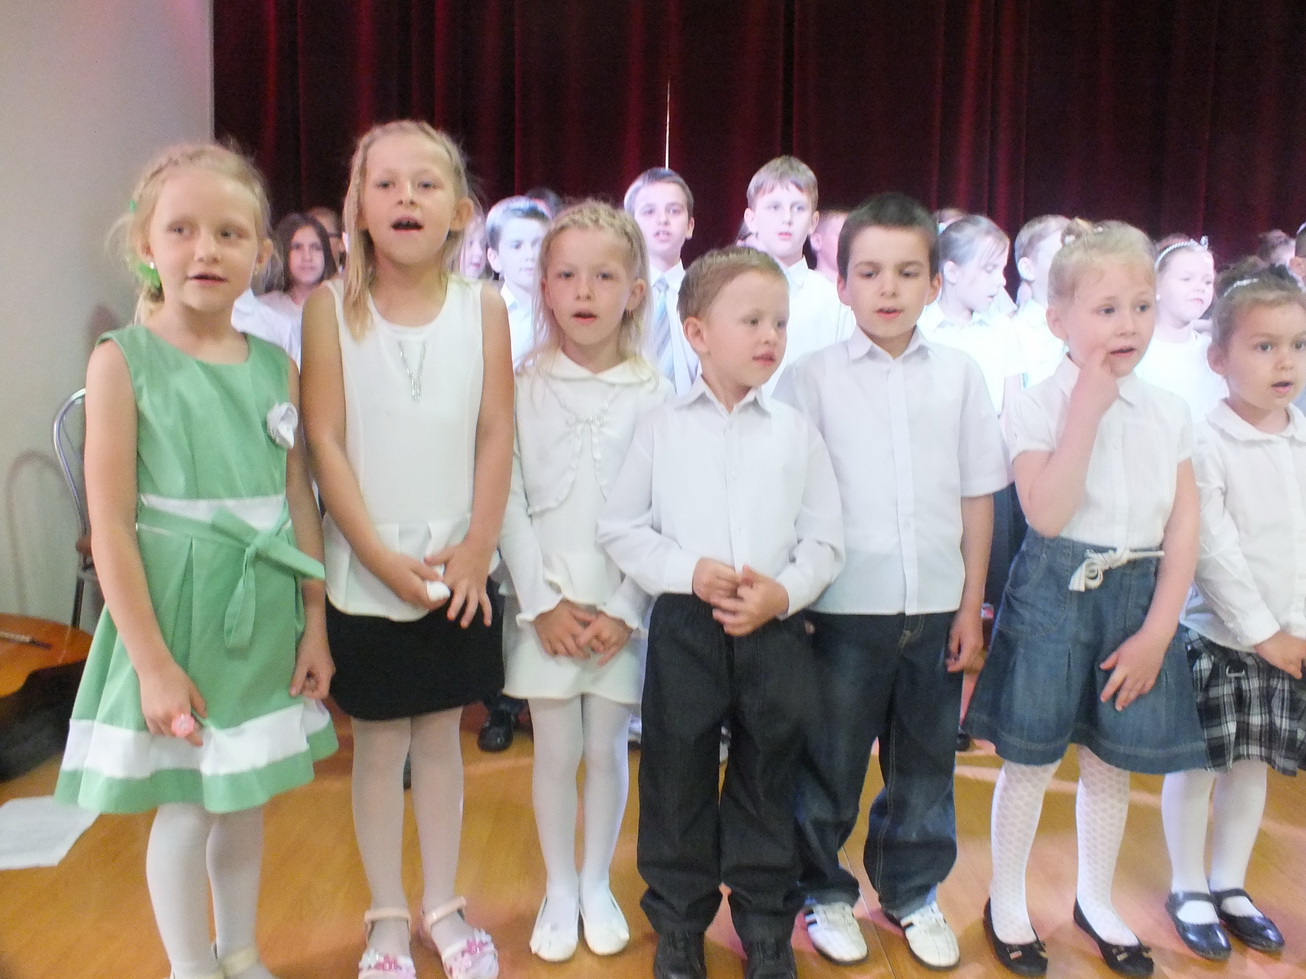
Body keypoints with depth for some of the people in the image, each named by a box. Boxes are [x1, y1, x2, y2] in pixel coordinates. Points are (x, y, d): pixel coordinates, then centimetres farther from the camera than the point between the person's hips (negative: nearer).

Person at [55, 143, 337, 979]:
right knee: (186, 808, 9)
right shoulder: (123, 361, -9)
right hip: (178, 614, -4)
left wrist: (315, 625, 5)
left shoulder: (278, 367, 2)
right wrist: (151, 660, -13)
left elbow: (300, 502, 6)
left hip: (268, 615, 4)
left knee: (246, 800, 18)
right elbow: (111, 524, -12)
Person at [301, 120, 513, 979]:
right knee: (379, 744, 11)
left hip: (458, 572, 1)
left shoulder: (483, 306, -2)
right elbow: (325, 441, -8)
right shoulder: (332, 305, -5)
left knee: (441, 738, 14)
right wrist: (383, 559, -12)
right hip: (365, 575, -1)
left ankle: (442, 906, 31)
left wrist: (475, 551, -7)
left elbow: (496, 435, -1)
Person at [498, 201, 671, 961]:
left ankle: (597, 884, 31)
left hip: (624, 604, 0)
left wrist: (624, 611, -9)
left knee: (607, 748, 10)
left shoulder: (653, 393, -3)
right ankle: (559, 887, 29)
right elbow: (507, 502, -4)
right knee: (556, 751, 8)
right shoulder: (526, 387, -2)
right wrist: (542, 603, -9)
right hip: (546, 601, 0)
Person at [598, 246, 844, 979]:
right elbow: (621, 526, 1)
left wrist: (784, 591, -13)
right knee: (678, 779, 10)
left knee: (766, 783, 13)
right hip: (683, 625, -1)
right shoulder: (663, 427, 2)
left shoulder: (796, 431, 4)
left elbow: (826, 538, 4)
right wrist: (687, 571, -12)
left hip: (776, 629, 1)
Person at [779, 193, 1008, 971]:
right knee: (829, 765, 10)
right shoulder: (813, 377, -3)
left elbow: (978, 497, 6)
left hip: (937, 607, 3)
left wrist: (971, 606, 5)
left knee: (925, 763, 16)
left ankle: (914, 893, 37)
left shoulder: (959, 375, 3)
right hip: (845, 607, -2)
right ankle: (825, 892, 32)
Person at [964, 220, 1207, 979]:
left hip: (1141, 595, 4)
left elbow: (1184, 529, 2)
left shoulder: (1169, 412, 3)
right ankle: (1007, 901, 28)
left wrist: (1157, 632, -4)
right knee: (1031, 759, 7)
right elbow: (1047, 513, -22)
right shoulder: (1039, 406, -9)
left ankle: (1097, 900, 38)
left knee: (1111, 760, 16)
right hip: (1057, 591, -4)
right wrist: (1087, 409, -21)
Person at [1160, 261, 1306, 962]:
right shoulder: (1205, 444, -13)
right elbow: (1214, 551, -15)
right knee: (1198, 763, 5)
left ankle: (1229, 885, 31)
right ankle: (1188, 889, 23)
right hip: (1216, 633, -5)